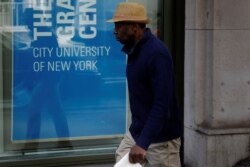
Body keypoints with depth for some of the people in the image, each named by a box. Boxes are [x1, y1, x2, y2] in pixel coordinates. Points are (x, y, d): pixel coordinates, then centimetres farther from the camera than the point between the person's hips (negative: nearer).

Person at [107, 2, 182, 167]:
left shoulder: (157, 53, -21)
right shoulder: (134, 50, 6)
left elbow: (162, 105, -27)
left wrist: (143, 143, -32)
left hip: (160, 138, -8)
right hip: (136, 132, 8)